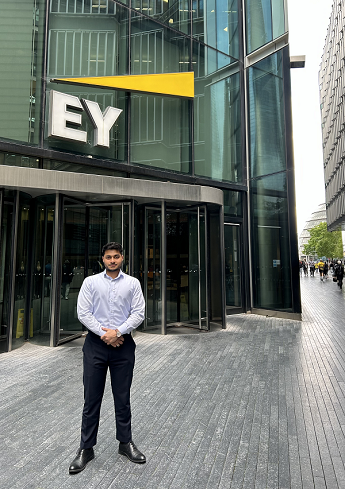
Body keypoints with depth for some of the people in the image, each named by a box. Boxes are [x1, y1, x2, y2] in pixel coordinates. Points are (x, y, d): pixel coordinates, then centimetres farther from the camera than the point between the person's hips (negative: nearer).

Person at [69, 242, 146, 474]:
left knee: (123, 397, 13)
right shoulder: (90, 282, 2)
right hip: (96, 343, 0)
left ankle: (126, 442, 32)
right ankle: (86, 448, 26)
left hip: (123, 344, 1)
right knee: (92, 398, 9)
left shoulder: (132, 283, 2)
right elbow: (83, 312, -4)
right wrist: (104, 334, -11)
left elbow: (139, 313, -3)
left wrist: (117, 332, -13)